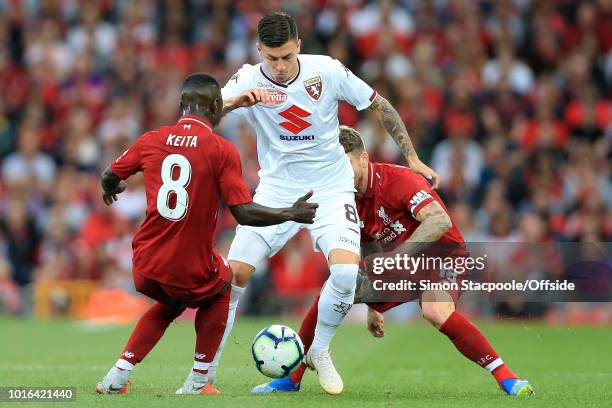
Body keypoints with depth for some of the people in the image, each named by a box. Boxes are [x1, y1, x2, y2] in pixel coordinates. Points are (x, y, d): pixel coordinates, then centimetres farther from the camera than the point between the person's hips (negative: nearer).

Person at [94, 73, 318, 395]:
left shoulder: (151, 140, 2)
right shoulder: (222, 150, -9)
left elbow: (109, 177, 17)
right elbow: (245, 214, -12)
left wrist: (110, 189, 40)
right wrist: (292, 214, 2)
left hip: (145, 270, 4)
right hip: (192, 271, -4)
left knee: (169, 305, 35)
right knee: (220, 289, 31)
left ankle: (117, 377, 21)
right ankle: (196, 383, 23)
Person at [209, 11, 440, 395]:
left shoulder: (327, 71, -12)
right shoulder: (249, 80, -11)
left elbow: (380, 106, 1)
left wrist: (412, 158, 1)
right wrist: (233, 102, -42)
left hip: (331, 187, -1)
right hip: (277, 189, 1)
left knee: (347, 270, -24)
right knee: (234, 274, -12)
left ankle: (320, 350, 3)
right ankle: (205, 373, 2)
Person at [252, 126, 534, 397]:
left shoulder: (397, 179, -25)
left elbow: (440, 221, -38)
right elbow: (372, 252, 14)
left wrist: (397, 255, -44)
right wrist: (373, 307, 16)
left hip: (442, 255, -8)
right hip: (399, 267, 8)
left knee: (435, 311, -38)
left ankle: (505, 377, -29)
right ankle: (292, 378, 10)